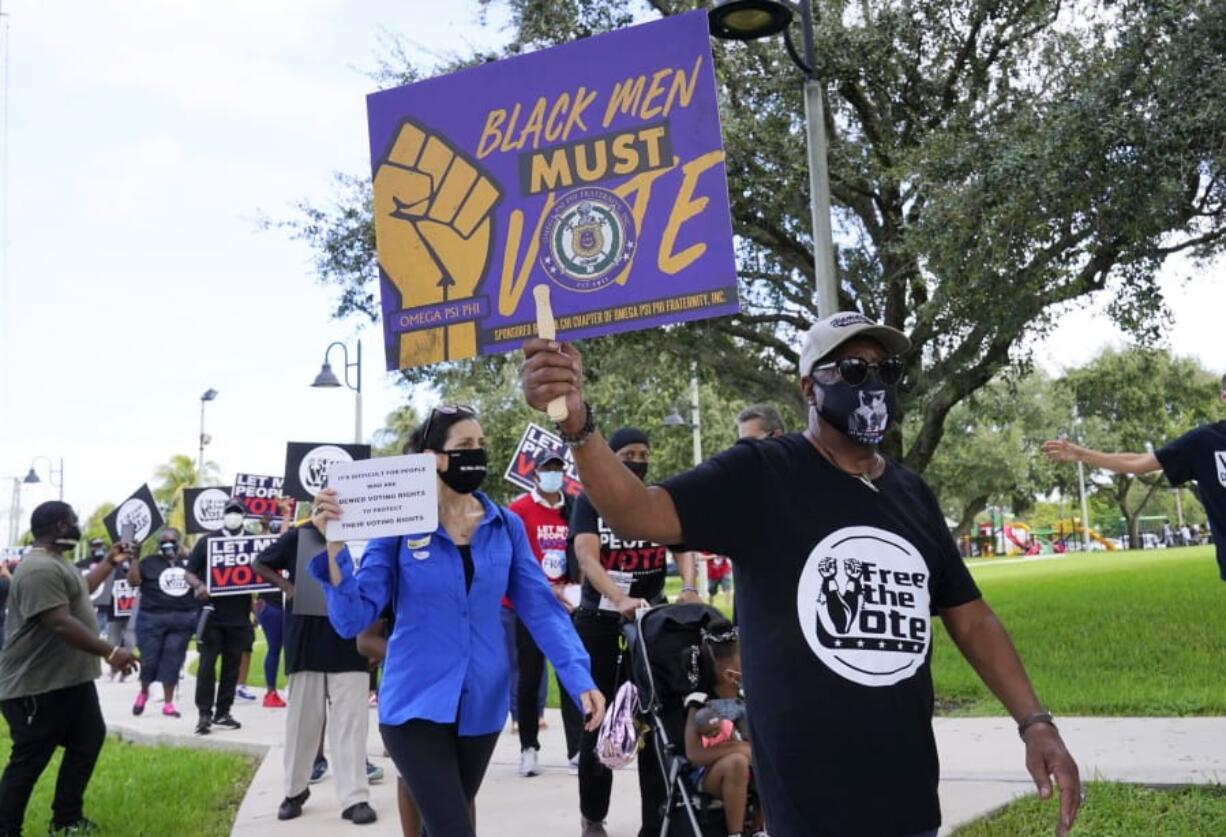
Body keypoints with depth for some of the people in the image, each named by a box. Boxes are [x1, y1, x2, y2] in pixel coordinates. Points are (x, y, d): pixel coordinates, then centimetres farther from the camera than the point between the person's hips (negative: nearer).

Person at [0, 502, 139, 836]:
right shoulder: (40, 569, -23)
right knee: (29, 761, -2)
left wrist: (109, 563, 30)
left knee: (88, 740, 16)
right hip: (38, 686, -11)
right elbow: (60, 623, -31)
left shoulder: (55, 563, 14)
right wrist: (109, 651, -33)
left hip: (71, 679, 11)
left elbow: (78, 592, 33)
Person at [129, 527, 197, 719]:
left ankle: (168, 703, 9)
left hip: (182, 620, 2)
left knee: (172, 661, 4)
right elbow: (133, 581, -8)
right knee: (149, 659, 0)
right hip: (152, 619, -2)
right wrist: (134, 559, -14)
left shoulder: (188, 562, 11)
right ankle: (143, 692, 28)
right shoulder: (150, 562, 2)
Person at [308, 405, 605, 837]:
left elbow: (541, 609, -3)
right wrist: (335, 547, -26)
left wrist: (580, 679, -15)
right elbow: (353, 619, -12)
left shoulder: (506, 526, -1)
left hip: (482, 703, 4)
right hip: (416, 703, -4)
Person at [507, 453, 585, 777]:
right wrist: (545, 589, -15)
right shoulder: (519, 510, -6)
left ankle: (576, 749, 7)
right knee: (529, 677, 5)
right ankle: (529, 748, 16)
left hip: (565, 604, 3)